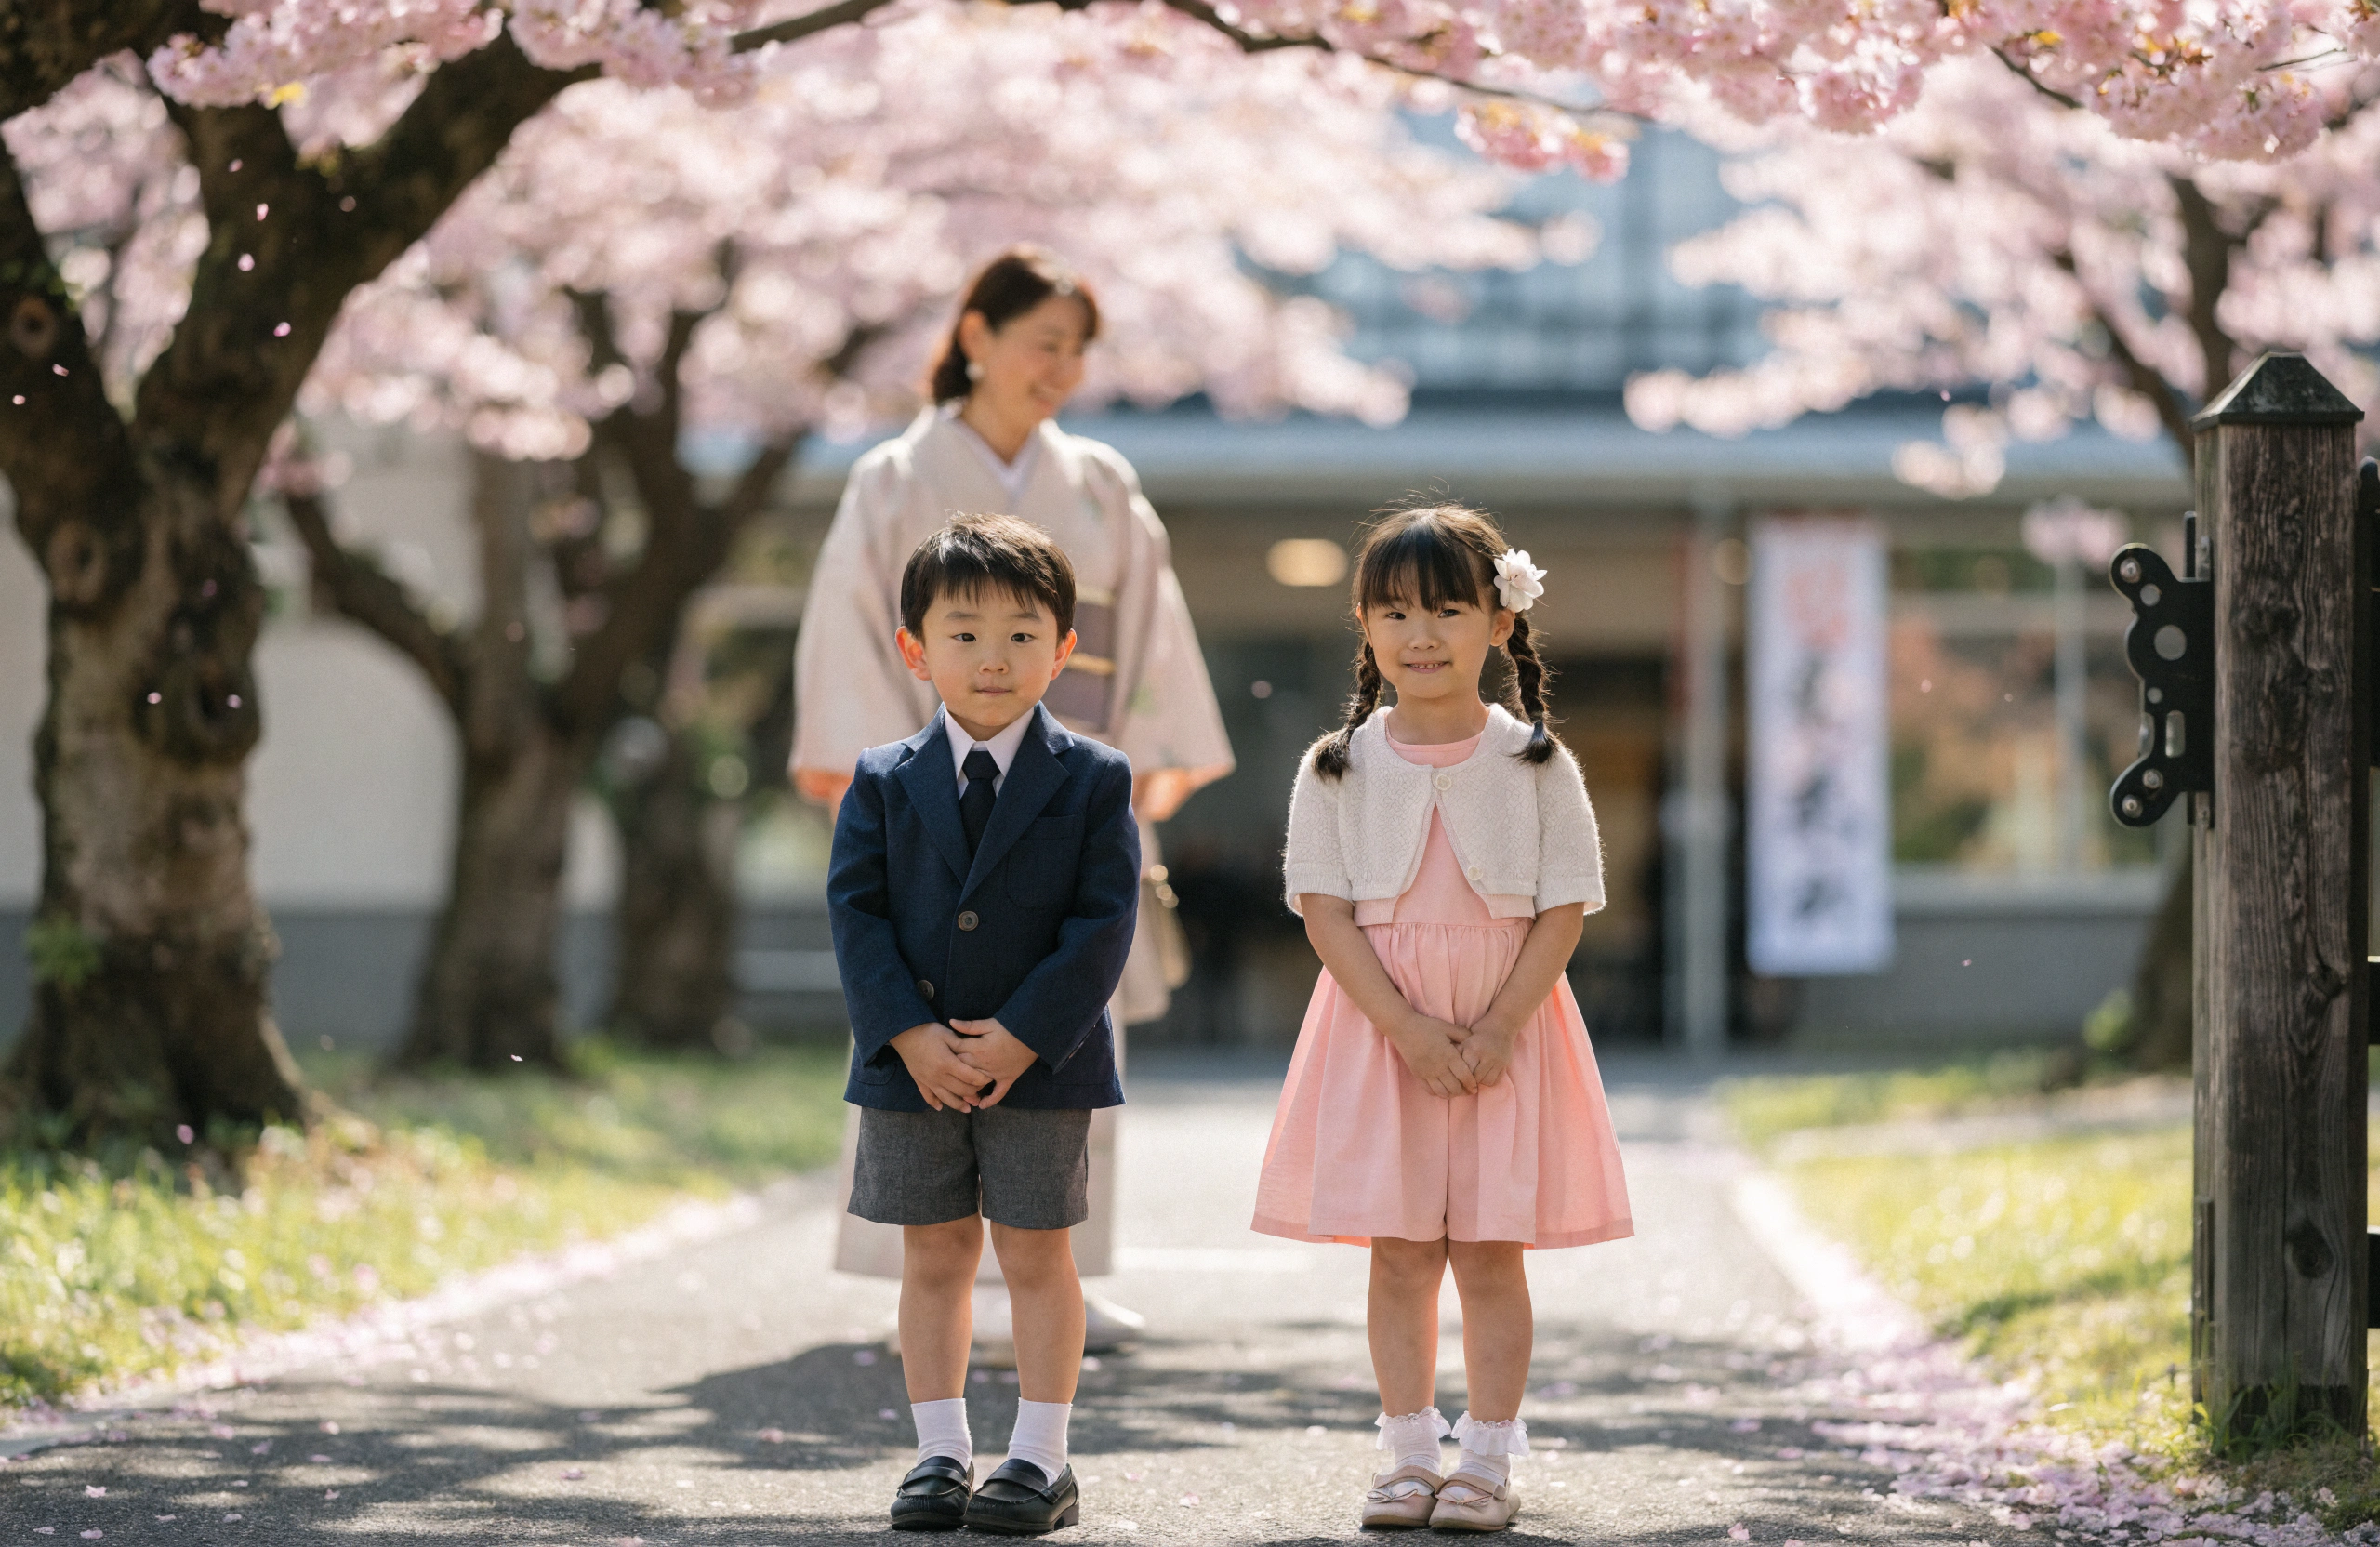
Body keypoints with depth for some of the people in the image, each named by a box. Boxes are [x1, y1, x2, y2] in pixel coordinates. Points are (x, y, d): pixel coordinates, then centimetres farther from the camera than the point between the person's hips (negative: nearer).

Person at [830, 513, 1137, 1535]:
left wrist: (1021, 1036, -16)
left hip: (1043, 1062, -2)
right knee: (932, 1256, 9)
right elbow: (856, 912, -2)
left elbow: (1103, 923, -8)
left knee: (1036, 1254, 3)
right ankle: (941, 1453, 17)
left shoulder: (1093, 782, -2)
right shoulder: (884, 783, 3)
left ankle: (1041, 1460, 10)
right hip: (911, 1067, 2)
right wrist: (911, 1036, -15)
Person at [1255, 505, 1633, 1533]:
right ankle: (1409, 1457, 11)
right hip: (1379, 1026, 1)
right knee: (1399, 1253, 3)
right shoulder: (1340, 767, 0)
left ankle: (1487, 1460, 7)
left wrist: (1497, 1028, -15)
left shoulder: (1534, 763, -2)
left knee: (1490, 1252, 1)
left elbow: (1564, 910, -4)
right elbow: (1326, 912, -5)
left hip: (1505, 1030, -1)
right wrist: (1409, 1028, -16)